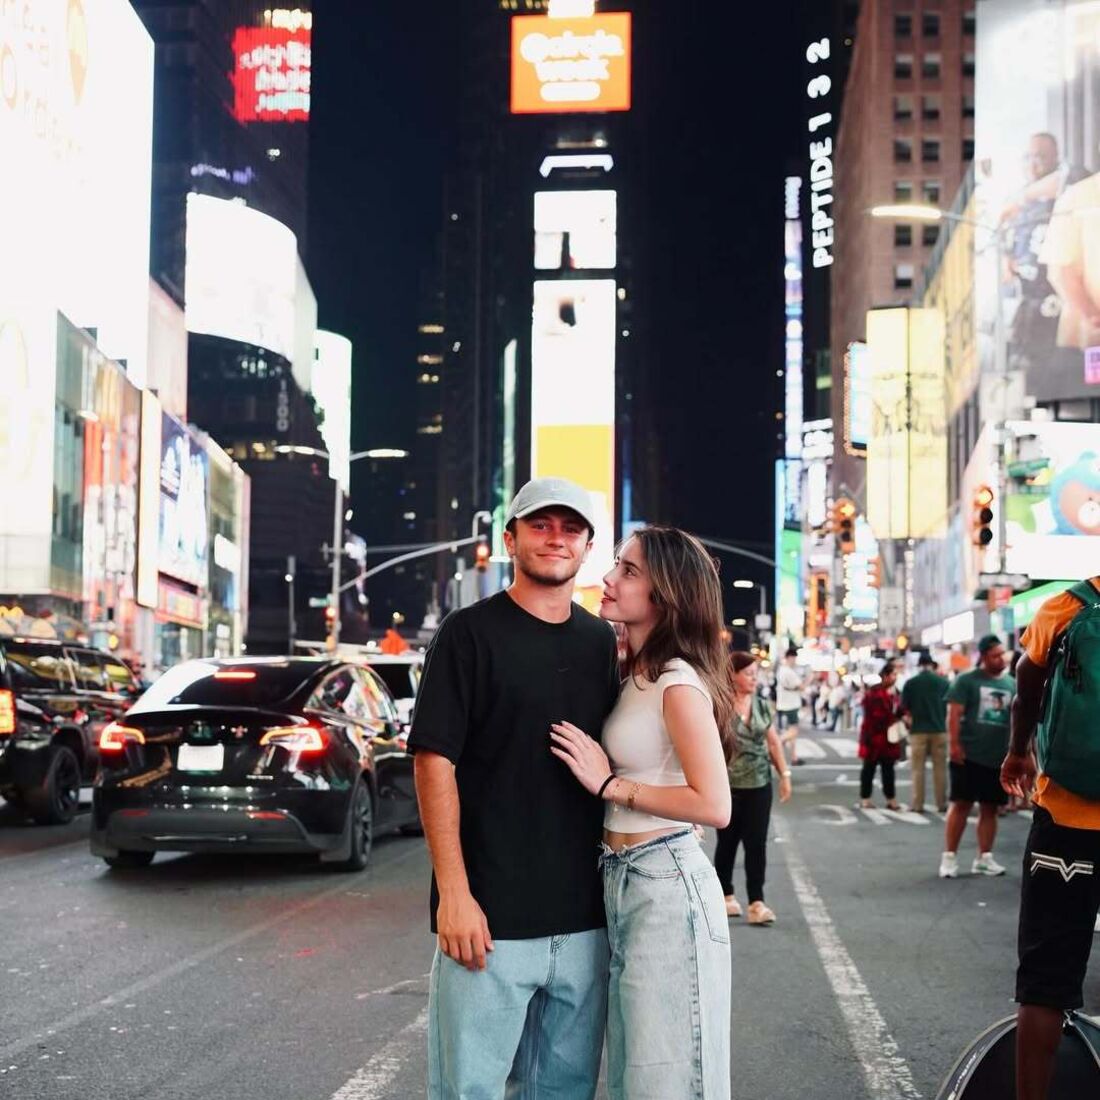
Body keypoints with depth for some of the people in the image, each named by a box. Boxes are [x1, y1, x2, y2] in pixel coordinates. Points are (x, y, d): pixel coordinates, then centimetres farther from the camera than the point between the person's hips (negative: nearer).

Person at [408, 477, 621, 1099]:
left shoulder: (603, 643, 12)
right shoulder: (470, 634, -3)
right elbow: (435, 762, -9)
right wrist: (454, 892, -16)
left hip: (583, 919, 5)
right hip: (490, 918, -5)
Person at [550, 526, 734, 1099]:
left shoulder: (679, 682, -15)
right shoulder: (635, 676, 12)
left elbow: (713, 805, -21)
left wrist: (608, 784, -16)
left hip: (665, 886, -9)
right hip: (624, 881, 9)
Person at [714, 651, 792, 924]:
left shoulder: (763, 706, 7)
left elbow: (773, 742, 12)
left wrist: (784, 774, 6)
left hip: (759, 784, 4)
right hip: (728, 786, -4)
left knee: (757, 844, -2)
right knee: (728, 843, 9)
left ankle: (756, 904, -3)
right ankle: (726, 896, 25)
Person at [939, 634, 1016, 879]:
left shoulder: (1011, 684, 10)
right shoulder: (966, 680, -2)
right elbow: (954, 713, -7)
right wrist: (954, 744, -14)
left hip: (999, 757, 4)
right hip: (969, 755, -4)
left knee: (990, 808, 8)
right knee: (961, 804, -3)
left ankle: (984, 858, 15)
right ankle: (949, 856, 1)